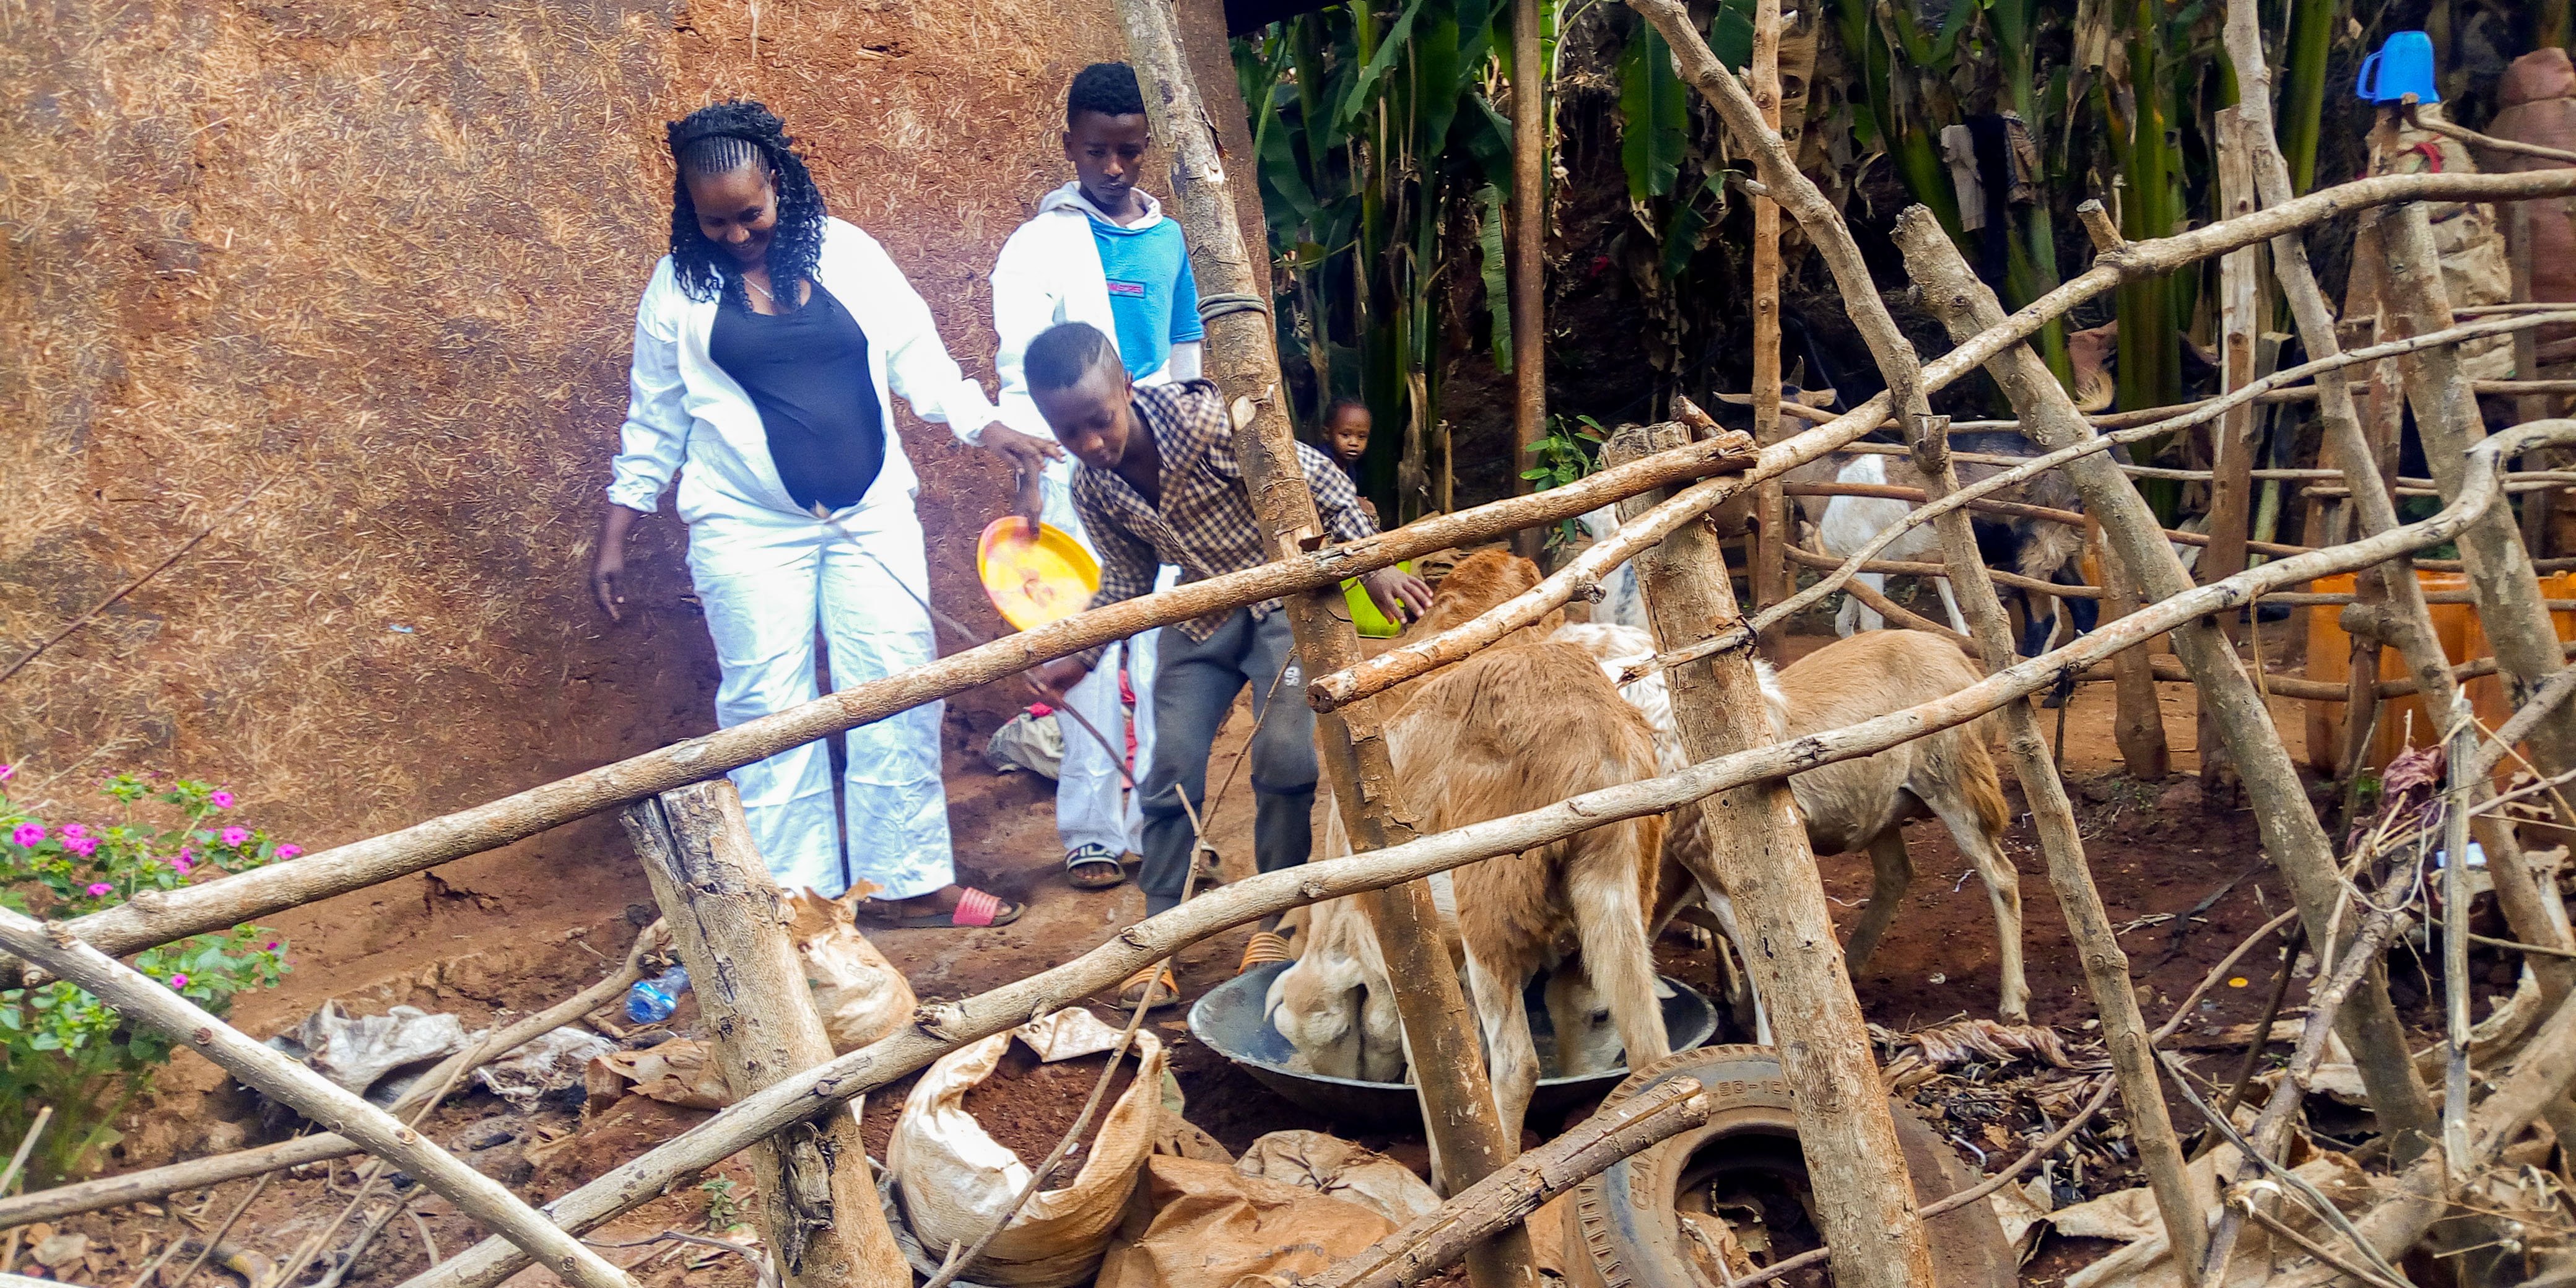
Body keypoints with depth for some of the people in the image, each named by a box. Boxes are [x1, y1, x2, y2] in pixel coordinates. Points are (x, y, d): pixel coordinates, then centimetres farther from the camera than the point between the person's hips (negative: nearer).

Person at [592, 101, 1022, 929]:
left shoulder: (846, 253, 3)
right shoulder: (678, 287, 2)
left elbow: (917, 357, 5)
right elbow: (654, 419, 8)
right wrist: (613, 540, 6)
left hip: (871, 514, 2)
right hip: (748, 528, -1)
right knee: (767, 708, 0)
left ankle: (906, 880, 11)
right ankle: (797, 896, 10)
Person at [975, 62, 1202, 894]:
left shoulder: (1167, 239, 11)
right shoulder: (1043, 242, -3)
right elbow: (1021, 366, -11)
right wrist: (1026, 471, -23)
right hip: (1079, 468, -4)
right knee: (1095, 646, -3)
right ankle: (1091, 832, 5)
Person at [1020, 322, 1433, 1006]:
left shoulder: (1210, 422, -28)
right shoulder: (1092, 489, -12)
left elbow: (1322, 481, -17)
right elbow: (1127, 580, 5)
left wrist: (1372, 563, -20)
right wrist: (1077, 658, -6)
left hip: (1283, 596, -4)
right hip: (1201, 613, 4)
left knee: (1285, 756, -15)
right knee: (1172, 767, -3)